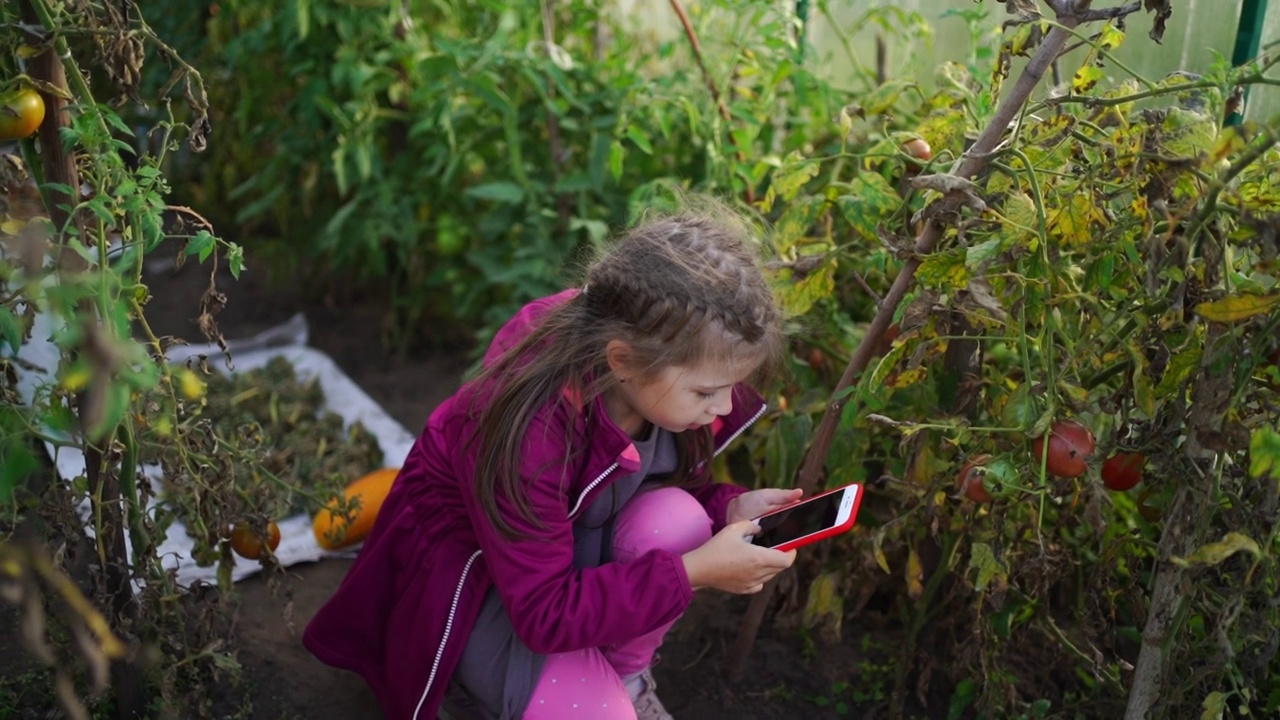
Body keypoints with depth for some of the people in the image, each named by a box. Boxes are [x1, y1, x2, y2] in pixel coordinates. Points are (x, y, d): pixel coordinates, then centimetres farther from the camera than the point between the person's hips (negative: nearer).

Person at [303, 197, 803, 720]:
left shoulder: (664, 381, -18)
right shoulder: (529, 427, -37)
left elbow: (679, 480, 3)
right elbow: (546, 613, -31)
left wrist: (728, 508, -19)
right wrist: (695, 572, -35)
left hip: (574, 539, 6)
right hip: (470, 565, -5)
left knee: (675, 519, -26)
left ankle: (623, 676, -1)